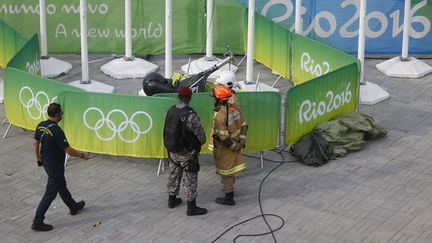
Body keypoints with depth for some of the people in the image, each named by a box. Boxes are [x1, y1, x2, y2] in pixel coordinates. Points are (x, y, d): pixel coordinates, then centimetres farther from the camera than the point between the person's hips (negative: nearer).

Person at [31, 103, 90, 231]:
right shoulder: (56, 131, -29)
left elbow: (35, 143, 8)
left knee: (61, 185, 26)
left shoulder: (41, 126, -4)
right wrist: (82, 155, -10)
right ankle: (37, 222, 4)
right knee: (50, 193, 1)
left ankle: (73, 206, 46)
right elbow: (68, 150, -25)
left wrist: (38, 158, 21)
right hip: (55, 166, -9)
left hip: (46, 162, 9)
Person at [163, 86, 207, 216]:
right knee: (190, 178, 3)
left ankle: (172, 200, 36)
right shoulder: (190, 115, -26)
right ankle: (191, 207, 10)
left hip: (172, 151, 7)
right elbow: (200, 132, -18)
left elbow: (167, 130, 5)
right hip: (187, 152, -7)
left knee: (174, 175, 22)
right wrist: (202, 142, 4)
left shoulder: (171, 111, -3)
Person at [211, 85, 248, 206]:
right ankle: (229, 187, 47)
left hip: (225, 147, -8)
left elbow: (224, 138, -27)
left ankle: (229, 198, 16)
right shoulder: (235, 109, -5)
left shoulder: (220, 116, -29)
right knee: (230, 167, 27)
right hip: (235, 144, 8)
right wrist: (242, 141, 9)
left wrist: (235, 146, -13)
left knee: (226, 171, 6)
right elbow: (244, 125, 5)